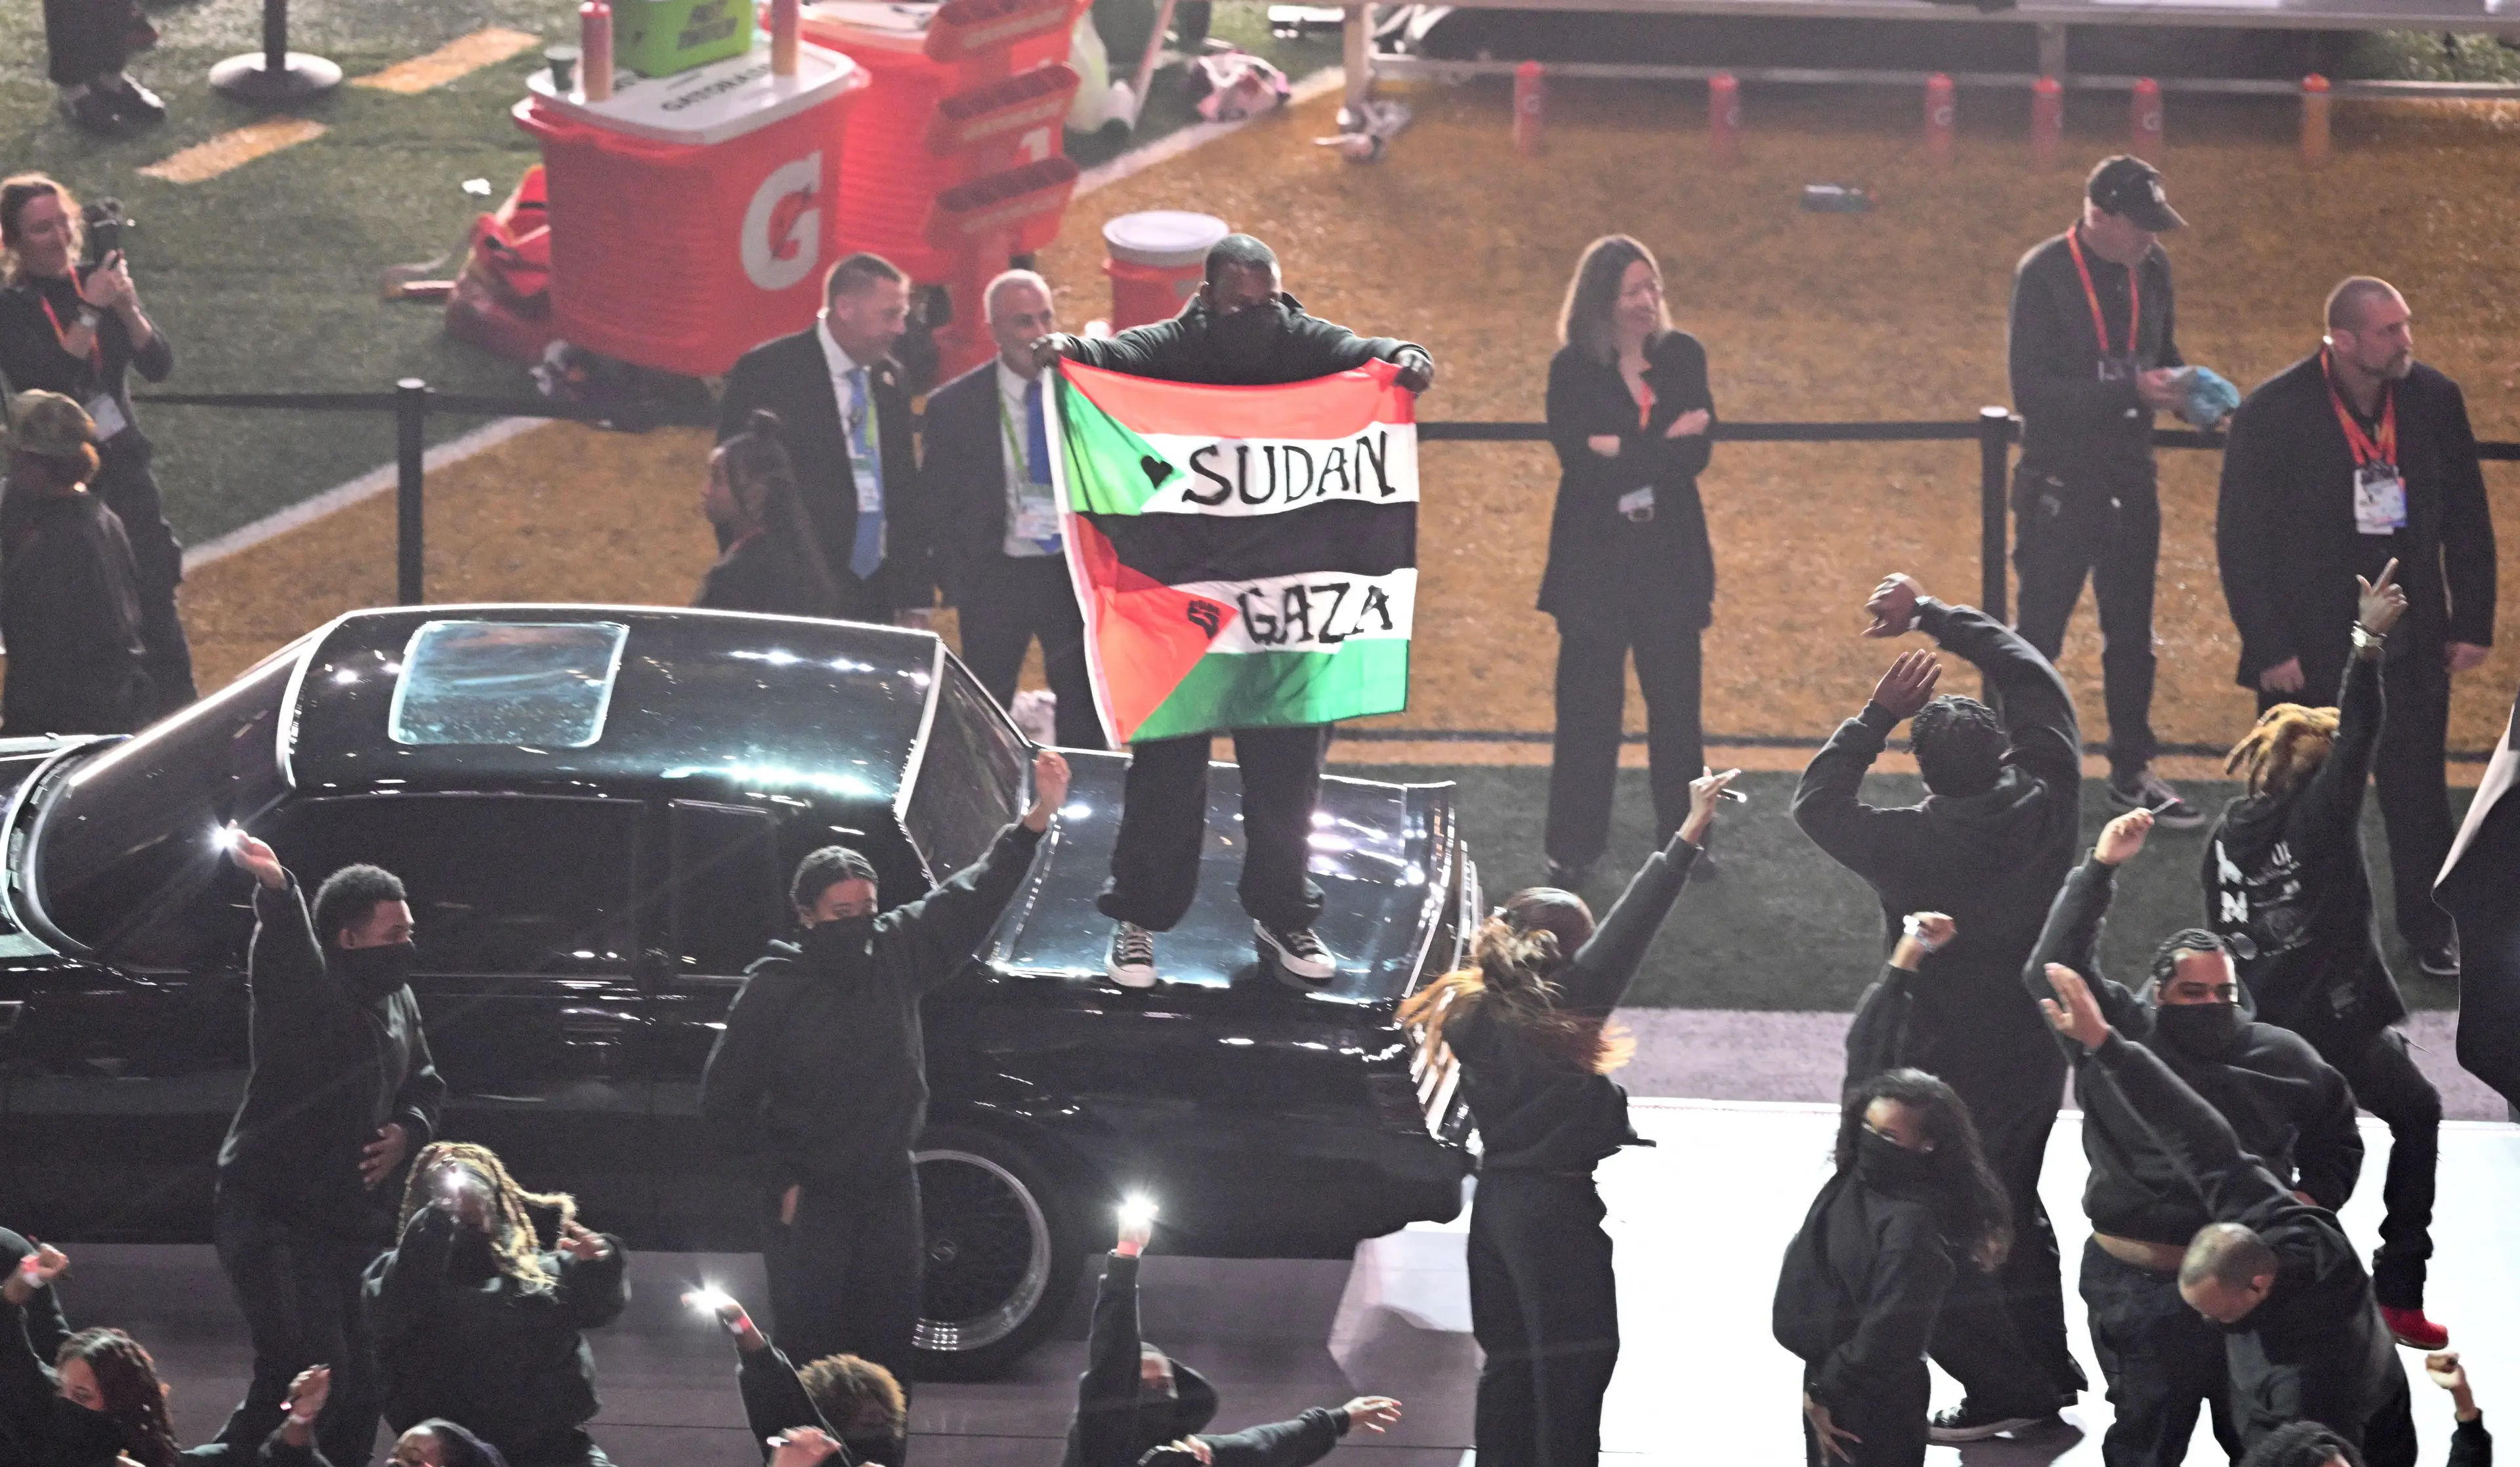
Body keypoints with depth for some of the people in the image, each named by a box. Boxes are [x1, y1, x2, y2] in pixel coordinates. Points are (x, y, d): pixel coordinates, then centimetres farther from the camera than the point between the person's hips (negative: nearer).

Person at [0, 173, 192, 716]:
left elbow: (159, 365, -3)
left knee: (156, 608, -3)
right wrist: (90, 313, -25)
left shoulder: (96, 283, 4)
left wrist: (128, 309, -20)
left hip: (124, 472, 3)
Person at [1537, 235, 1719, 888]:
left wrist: (1622, 451, -17)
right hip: (1594, 557, -2)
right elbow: (1579, 459, -16)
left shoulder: (1682, 356, 3)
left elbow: (1697, 453, -6)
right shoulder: (1573, 369, -5)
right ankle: (1574, 848, 8)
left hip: (1670, 556, 2)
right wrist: (1666, 444, -16)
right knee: (1588, 703, 1)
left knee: (1675, 699, 6)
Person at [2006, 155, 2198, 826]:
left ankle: (2131, 771, 28)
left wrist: (2183, 386, -7)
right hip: (2060, 485, -6)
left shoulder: (2151, 268, 2)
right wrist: (2130, 392, -27)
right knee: (2039, 636, 1)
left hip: (2130, 478, 6)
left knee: (2131, 632, 16)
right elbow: (2031, 390, -21)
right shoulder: (2043, 275, -17)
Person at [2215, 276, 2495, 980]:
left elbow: (2467, 519, 7)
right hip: (2309, 647, -3)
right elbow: (2240, 539, -9)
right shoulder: (2273, 412, -14)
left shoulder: (2435, 400, -3)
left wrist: (2473, 622, 4)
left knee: (2418, 791, 8)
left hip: (2411, 645, 3)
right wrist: (2270, 649, -12)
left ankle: (2431, 929, 24)